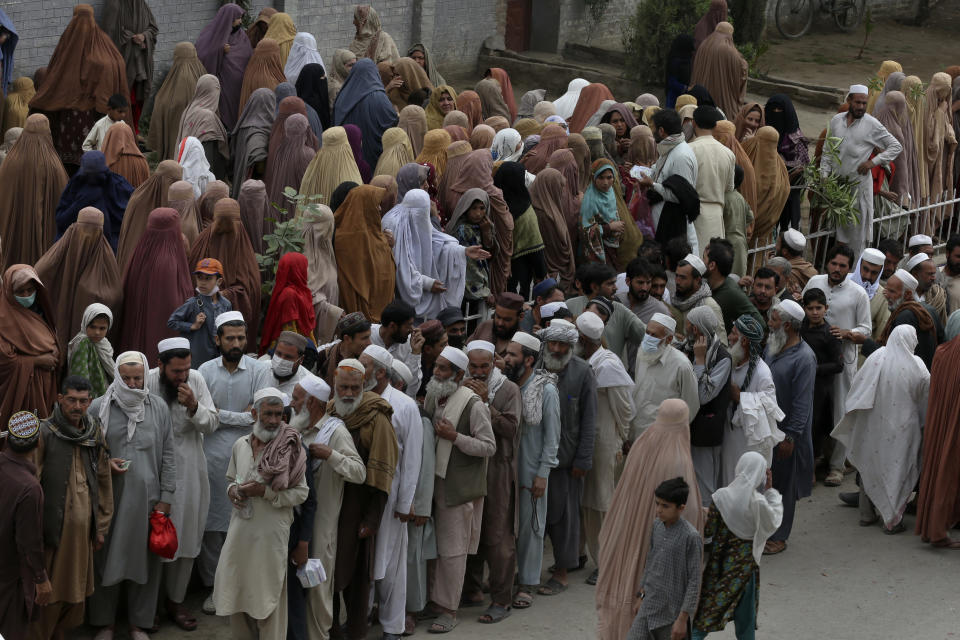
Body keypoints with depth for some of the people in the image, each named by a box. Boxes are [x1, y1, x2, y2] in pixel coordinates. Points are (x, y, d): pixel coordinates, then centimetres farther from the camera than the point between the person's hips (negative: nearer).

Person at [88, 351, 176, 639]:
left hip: (146, 498, 1)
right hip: (109, 498, -1)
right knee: (107, 559, 6)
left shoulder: (158, 407, 3)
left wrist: (166, 496, 2)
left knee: (144, 560, 6)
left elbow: (168, 454, 6)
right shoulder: (98, 408, -2)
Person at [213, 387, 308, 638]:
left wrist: (265, 492, -18)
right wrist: (232, 490, -1)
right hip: (240, 530, 5)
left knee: (267, 597, 2)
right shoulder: (240, 445, 7)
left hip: (271, 532, -5)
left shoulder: (290, 448, -8)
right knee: (237, 592, 11)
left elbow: (301, 492, -8)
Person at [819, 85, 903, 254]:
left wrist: (873, 162, -11)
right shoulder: (836, 121, 7)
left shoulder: (872, 124, -5)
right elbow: (828, 151, 14)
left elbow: (896, 147, -1)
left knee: (858, 227, -1)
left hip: (859, 182, -4)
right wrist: (824, 175, 4)